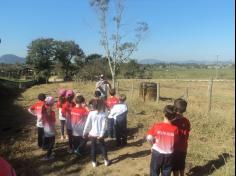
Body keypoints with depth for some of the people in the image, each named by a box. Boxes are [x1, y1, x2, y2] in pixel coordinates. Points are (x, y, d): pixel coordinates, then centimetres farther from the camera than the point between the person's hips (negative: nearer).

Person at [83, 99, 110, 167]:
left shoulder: (91, 113, -8)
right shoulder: (103, 114, -10)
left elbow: (87, 124, -4)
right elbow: (104, 125, -14)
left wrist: (85, 132, 6)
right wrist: (101, 134, -12)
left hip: (92, 134, 1)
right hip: (99, 135, -1)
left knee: (93, 148, 15)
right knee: (103, 147, 18)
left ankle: (94, 162, 23)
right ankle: (106, 161, 25)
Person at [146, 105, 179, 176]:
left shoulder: (157, 126, -18)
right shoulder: (175, 129, -16)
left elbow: (149, 138, -13)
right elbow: (175, 142, -7)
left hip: (157, 153, -1)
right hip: (169, 154, 1)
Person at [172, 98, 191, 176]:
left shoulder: (174, 122, -24)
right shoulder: (187, 121, -5)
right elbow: (186, 135, 4)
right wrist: (184, 146, 15)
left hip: (175, 148, -6)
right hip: (183, 148, 6)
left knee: (175, 167, 10)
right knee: (182, 165, 22)